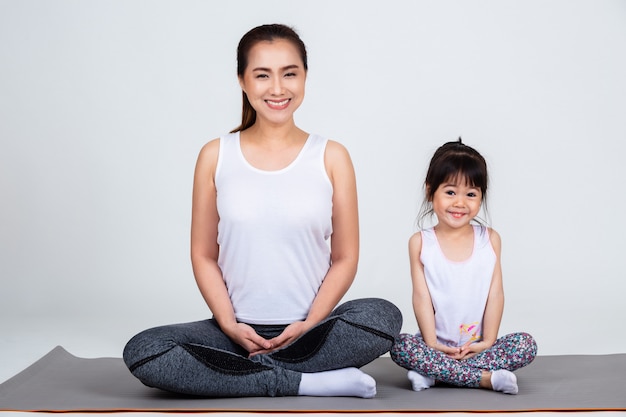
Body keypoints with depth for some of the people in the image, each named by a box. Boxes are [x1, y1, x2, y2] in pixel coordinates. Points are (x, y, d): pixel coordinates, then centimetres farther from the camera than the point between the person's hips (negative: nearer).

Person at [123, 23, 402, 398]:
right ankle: (307, 382, -20)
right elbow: (204, 255, 4)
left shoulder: (331, 157, 1)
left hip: (310, 328, 0)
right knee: (141, 353, -24)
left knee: (384, 316, -30)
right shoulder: (216, 156, 3)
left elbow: (345, 258, 1)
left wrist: (309, 323, -12)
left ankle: (237, 371, -18)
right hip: (239, 329, 1)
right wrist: (230, 325, -10)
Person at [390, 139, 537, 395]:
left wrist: (487, 342, -8)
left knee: (526, 345, -22)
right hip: (437, 346, -1)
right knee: (400, 346, -29)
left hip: (478, 346, 2)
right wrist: (431, 343, -14)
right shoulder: (421, 243, 0)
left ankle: (435, 374, -24)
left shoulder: (490, 239, 3)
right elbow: (421, 296, -5)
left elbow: (495, 294, 0)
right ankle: (486, 378, -28)